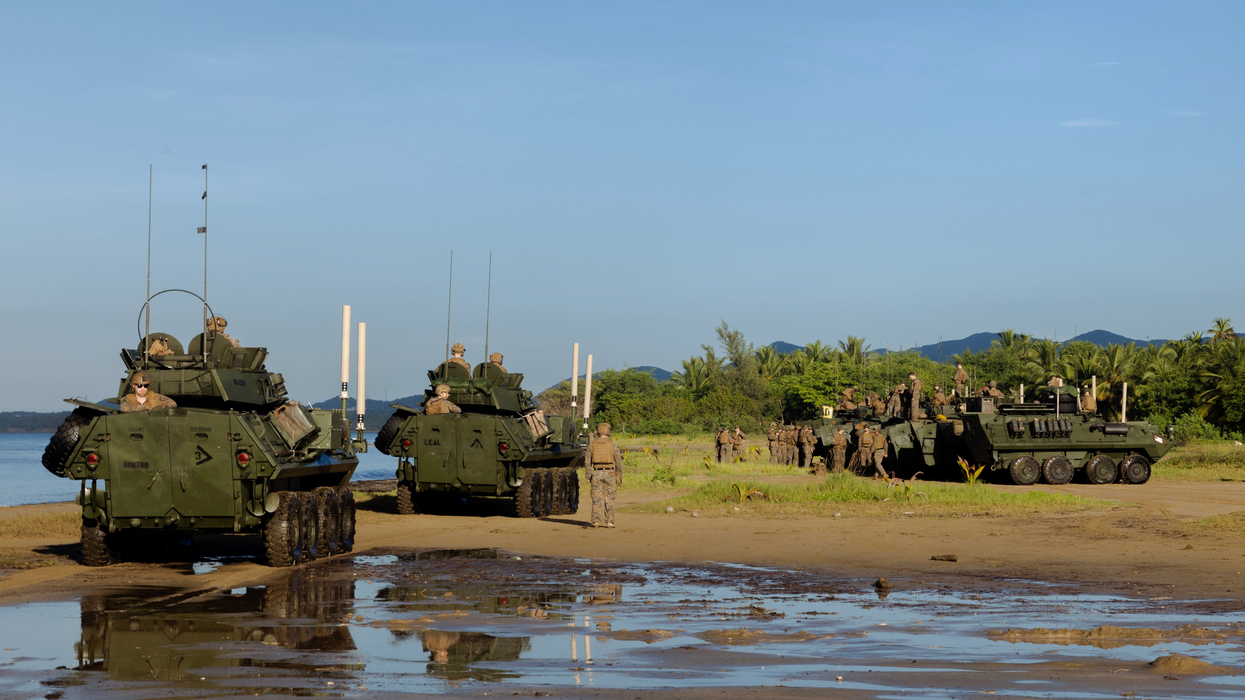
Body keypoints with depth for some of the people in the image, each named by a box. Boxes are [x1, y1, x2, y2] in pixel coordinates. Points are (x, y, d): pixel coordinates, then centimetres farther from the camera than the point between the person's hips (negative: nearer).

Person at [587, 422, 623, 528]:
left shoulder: (592, 444, 4)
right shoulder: (612, 444, -2)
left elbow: (588, 461, 3)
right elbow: (618, 461, -3)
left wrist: (589, 476, 7)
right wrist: (620, 477, 3)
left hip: (596, 474, 1)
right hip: (609, 474, -1)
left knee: (597, 499, 5)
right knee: (609, 499, 3)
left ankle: (596, 522, 1)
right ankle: (609, 522, 0)